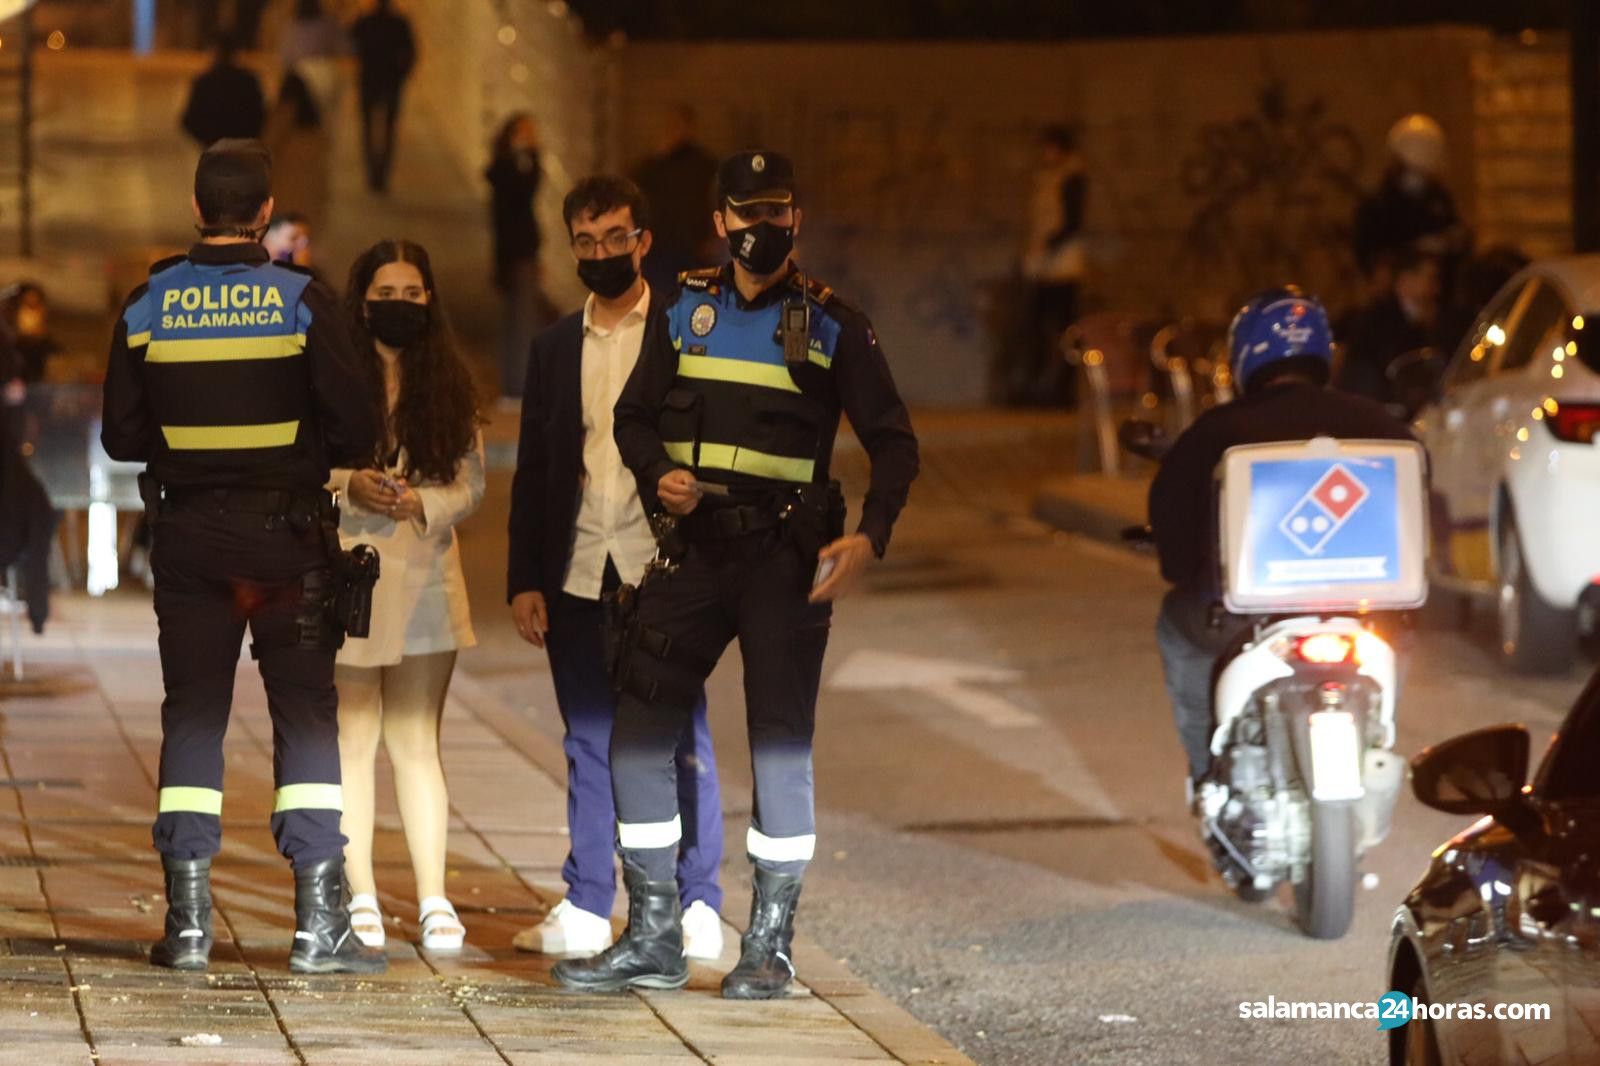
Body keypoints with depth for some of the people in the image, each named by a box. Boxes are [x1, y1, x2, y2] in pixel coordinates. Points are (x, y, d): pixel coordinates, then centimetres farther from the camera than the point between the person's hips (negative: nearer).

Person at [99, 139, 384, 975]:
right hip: (287, 536, -2)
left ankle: (187, 920, 4)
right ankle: (318, 921, -3)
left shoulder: (148, 306, -1)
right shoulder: (302, 303, -8)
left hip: (188, 532, 2)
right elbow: (355, 427, -11)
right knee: (307, 717, 2)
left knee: (192, 716, 8)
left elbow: (122, 436, 2)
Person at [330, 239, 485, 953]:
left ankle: (433, 898, 2)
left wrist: (423, 503, -10)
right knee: (352, 739, 2)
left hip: (424, 575, 2)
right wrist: (347, 486, -16)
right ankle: (360, 898, 6)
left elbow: (472, 483, 8)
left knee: (418, 742, 3)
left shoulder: (449, 385, 9)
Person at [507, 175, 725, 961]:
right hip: (577, 573, 4)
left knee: (681, 740, 0)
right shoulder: (555, 347, 14)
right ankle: (586, 909, 13)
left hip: (660, 570, -4)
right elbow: (532, 472, 14)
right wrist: (524, 580, 6)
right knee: (589, 742, 9)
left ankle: (695, 908, 5)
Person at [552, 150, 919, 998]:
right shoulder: (685, 310, 11)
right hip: (696, 547, 3)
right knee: (637, 734, -1)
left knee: (780, 742, -4)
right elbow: (635, 415, 15)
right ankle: (653, 938, 8)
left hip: (787, 555, -3)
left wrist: (869, 536, -14)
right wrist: (657, 476, -7)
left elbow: (892, 441, 2)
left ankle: (769, 944, 5)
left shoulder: (832, 325, 2)